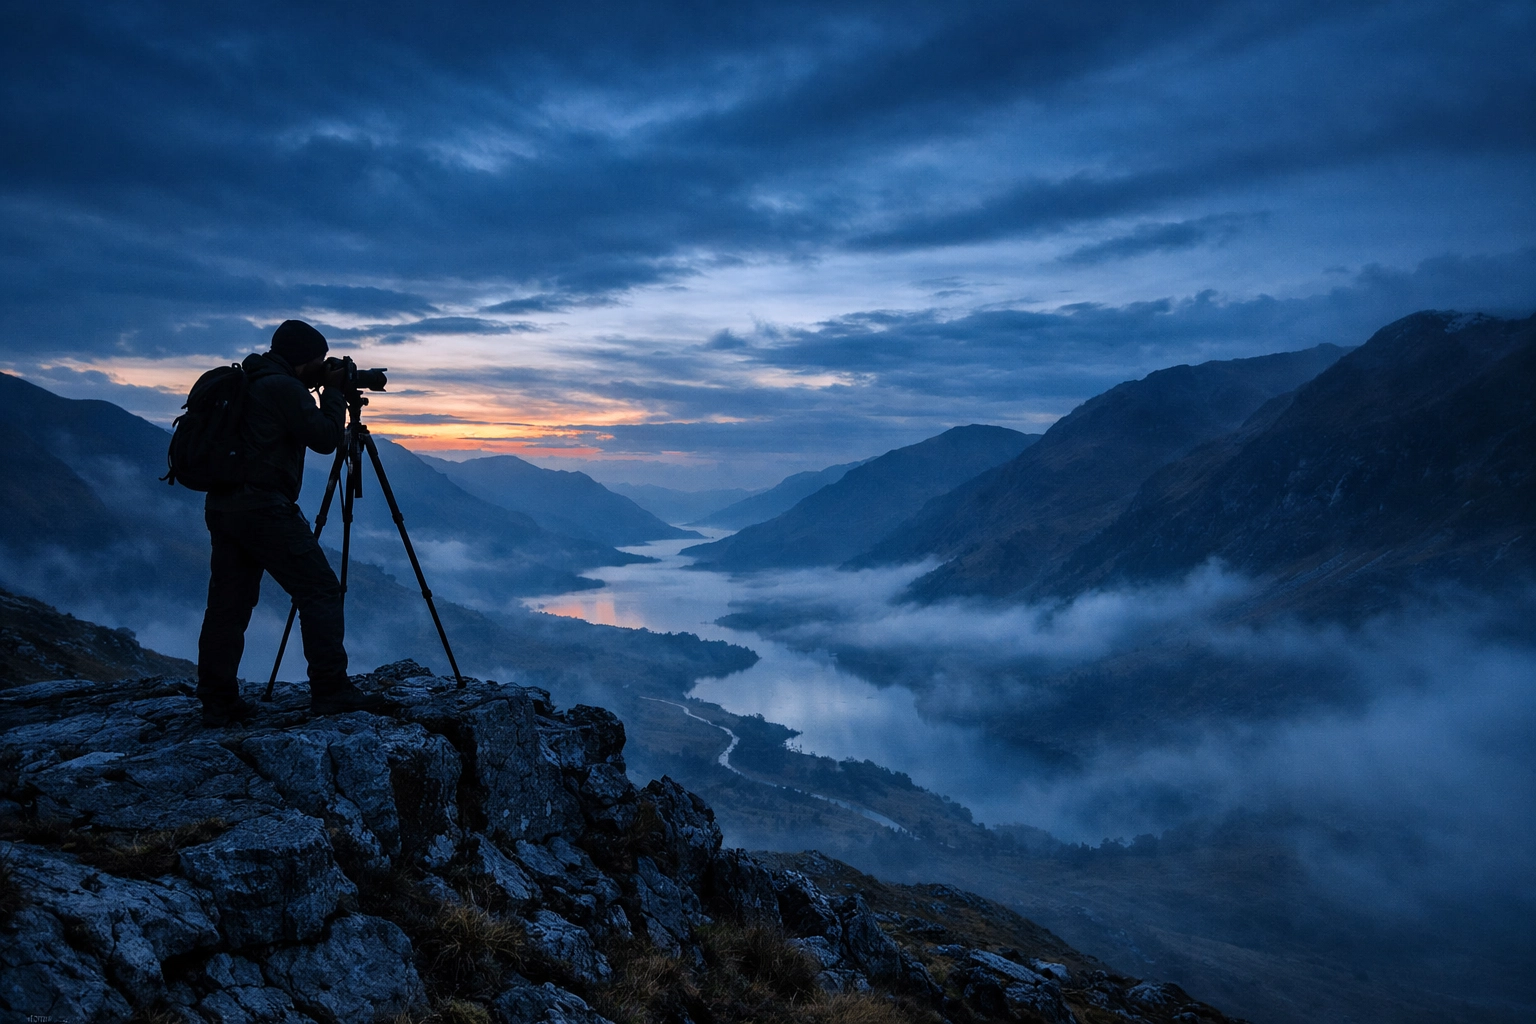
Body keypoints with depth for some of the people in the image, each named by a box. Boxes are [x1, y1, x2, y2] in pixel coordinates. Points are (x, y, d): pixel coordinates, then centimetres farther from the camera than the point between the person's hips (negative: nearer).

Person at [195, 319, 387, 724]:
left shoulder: (248, 385, 19)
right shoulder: (285, 388, -10)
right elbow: (326, 439, -7)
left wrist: (322, 391, 21)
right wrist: (335, 392, 4)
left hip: (222, 505, 10)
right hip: (263, 506, -9)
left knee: (228, 603, 10)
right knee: (321, 590, -5)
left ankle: (217, 702, 13)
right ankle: (330, 690, -7)